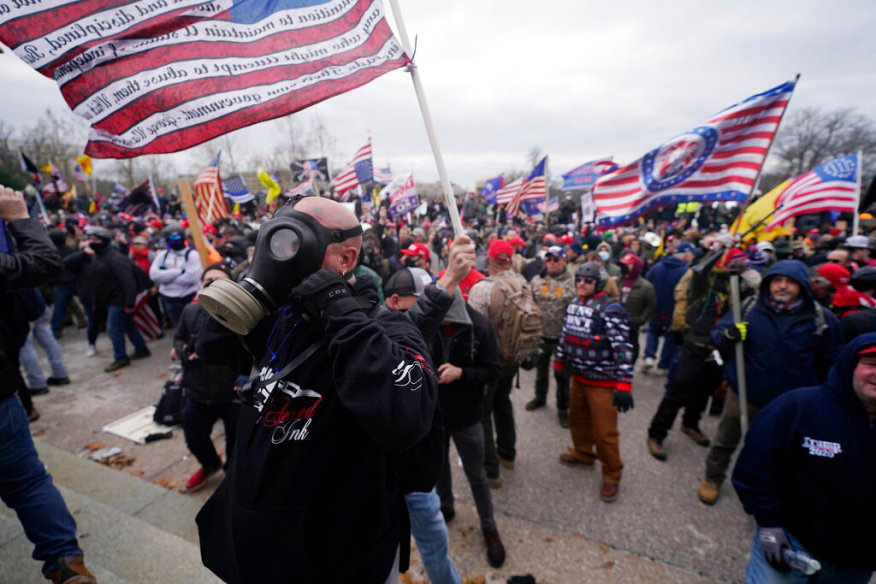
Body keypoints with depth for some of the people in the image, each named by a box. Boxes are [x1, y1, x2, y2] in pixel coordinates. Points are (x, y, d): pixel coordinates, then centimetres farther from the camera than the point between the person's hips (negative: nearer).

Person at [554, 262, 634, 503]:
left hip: (603, 382, -7)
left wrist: (624, 385, -24)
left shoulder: (611, 310, -19)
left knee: (604, 432, 1)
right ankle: (583, 453, 47)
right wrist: (559, 362, 23)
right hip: (578, 377, 7)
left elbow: (623, 349, -22)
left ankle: (612, 476, 24)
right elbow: (566, 335, 18)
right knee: (577, 419, 22)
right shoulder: (573, 305, 6)